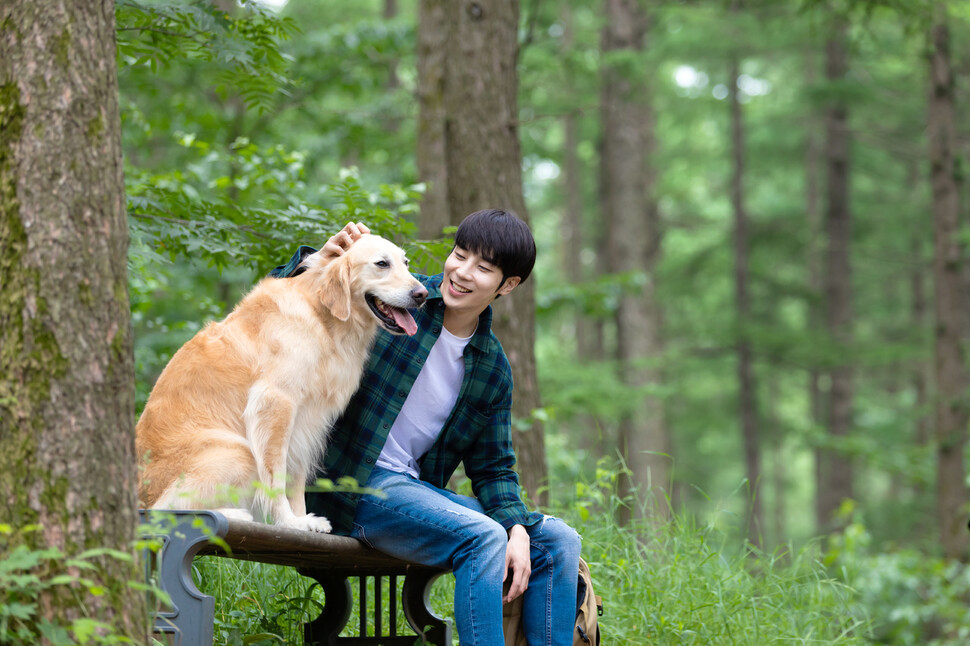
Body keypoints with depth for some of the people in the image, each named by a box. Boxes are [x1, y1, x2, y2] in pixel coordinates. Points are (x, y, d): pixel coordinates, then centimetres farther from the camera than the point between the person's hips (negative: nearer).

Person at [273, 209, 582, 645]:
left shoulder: (493, 369, 10)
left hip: (418, 488, 6)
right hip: (351, 485, -6)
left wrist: (517, 528, -7)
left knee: (557, 541, -5)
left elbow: (492, 467, 12)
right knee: (482, 537, -29)